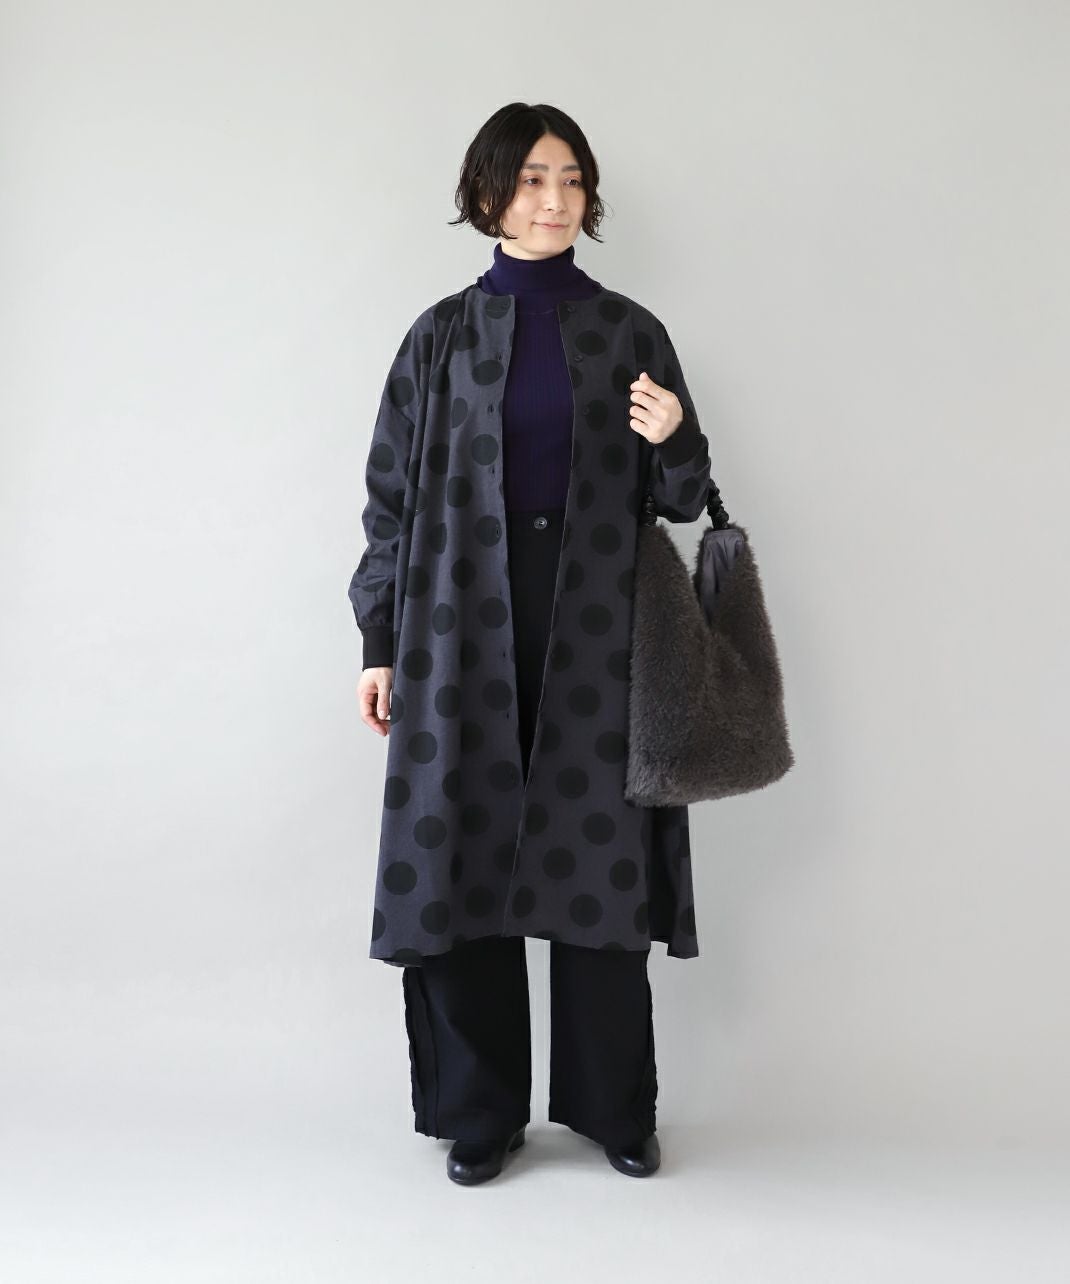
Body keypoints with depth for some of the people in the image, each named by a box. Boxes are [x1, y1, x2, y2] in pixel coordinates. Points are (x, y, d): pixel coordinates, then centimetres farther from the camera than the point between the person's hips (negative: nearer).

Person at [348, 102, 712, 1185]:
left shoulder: (629, 332, 8)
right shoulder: (442, 336, 6)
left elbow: (679, 499, 9)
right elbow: (394, 495, 5)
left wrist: (672, 440, -14)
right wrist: (380, 646, 1)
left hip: (595, 635, 0)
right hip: (466, 632, 0)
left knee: (601, 863, 3)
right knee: (463, 858, 2)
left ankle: (614, 1105, 22)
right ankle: (480, 1110, 20)